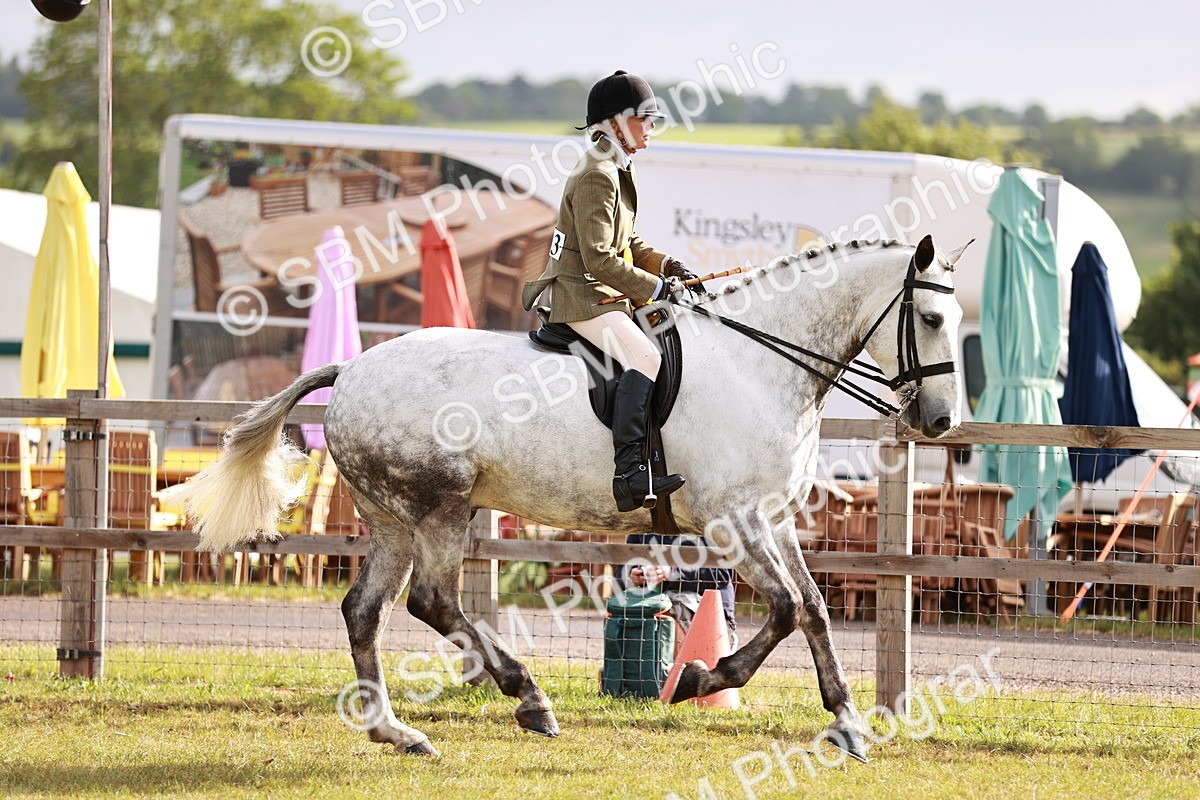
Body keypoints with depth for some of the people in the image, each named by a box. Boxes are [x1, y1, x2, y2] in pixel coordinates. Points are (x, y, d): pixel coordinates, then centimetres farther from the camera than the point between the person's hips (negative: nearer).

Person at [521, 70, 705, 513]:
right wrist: (655, 287, -18)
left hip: (605, 295, 11)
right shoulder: (597, 177, -17)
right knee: (644, 357, -30)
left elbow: (627, 243, 24)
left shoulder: (618, 169, 17)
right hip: (582, 297, -11)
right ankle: (628, 469, -38)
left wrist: (666, 265, 6)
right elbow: (600, 260, -22)